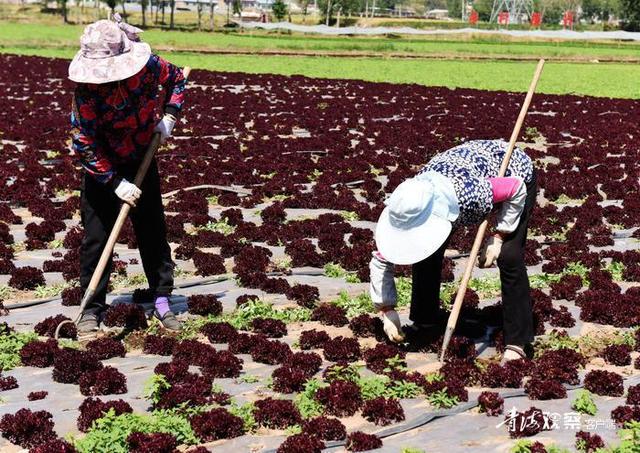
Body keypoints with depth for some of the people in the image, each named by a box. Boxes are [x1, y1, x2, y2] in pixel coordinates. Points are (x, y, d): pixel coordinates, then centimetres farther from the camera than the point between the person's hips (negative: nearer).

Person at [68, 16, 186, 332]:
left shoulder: (148, 65, -20)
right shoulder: (86, 88, -29)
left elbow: (176, 78, 4)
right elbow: (84, 143, -25)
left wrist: (168, 117, -10)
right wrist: (116, 182, -26)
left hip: (142, 162, 3)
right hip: (101, 168, -3)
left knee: (153, 231, 9)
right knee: (95, 238, -2)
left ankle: (161, 300, 20)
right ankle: (91, 309, 9)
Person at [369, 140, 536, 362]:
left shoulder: (471, 193, -45)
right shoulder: (407, 211, -29)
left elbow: (518, 189, -26)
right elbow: (380, 262, -17)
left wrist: (498, 236, -25)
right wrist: (387, 311, -20)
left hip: (515, 172, -4)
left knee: (509, 256, -19)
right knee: (425, 253, -6)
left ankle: (517, 343, -9)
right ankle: (425, 320, 15)